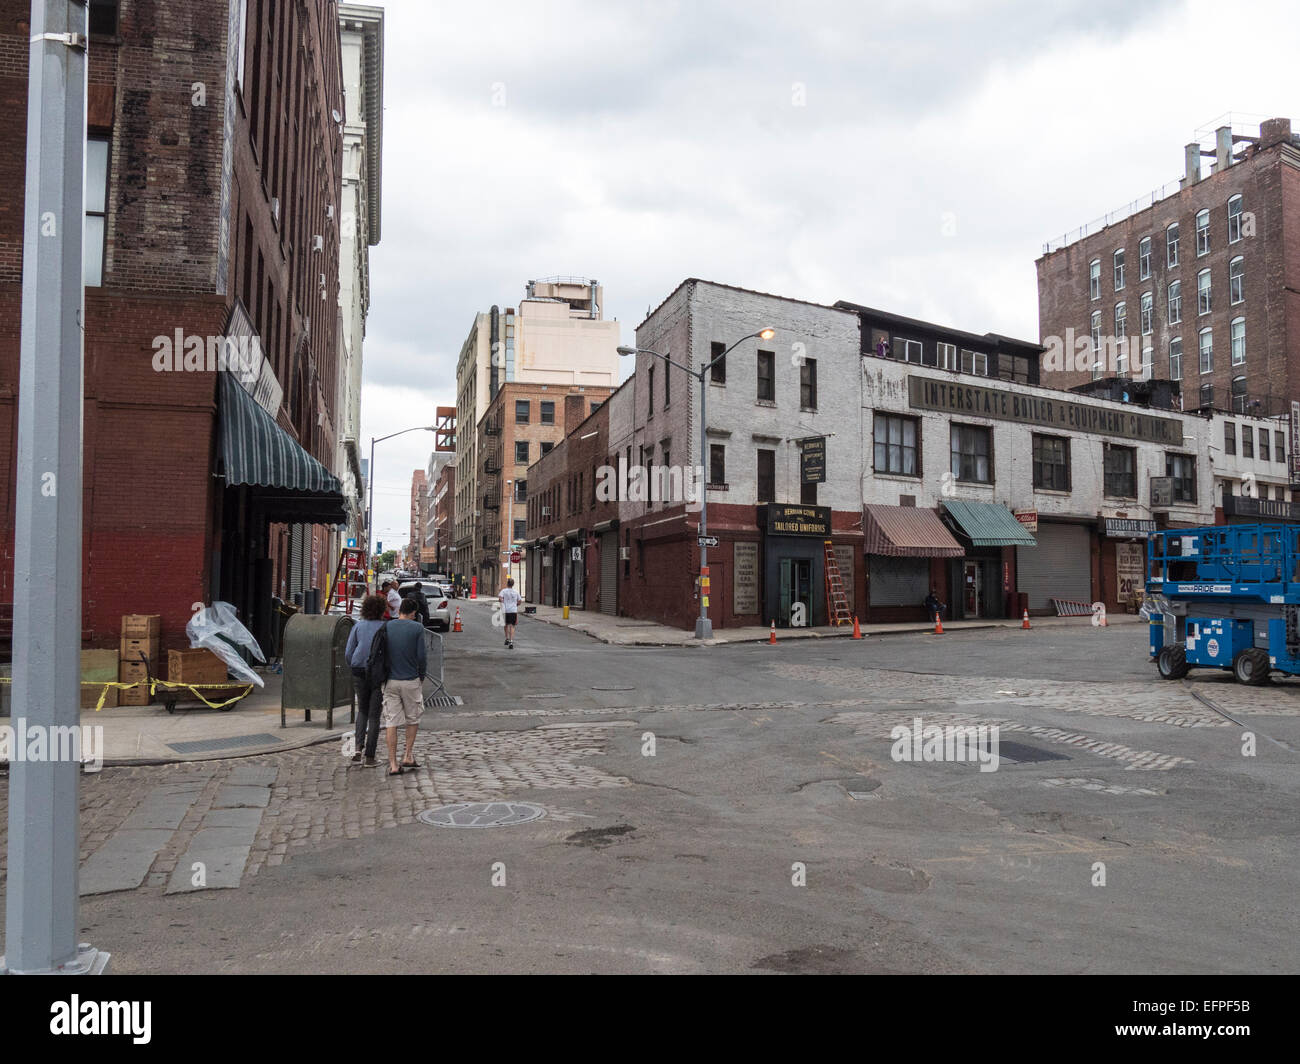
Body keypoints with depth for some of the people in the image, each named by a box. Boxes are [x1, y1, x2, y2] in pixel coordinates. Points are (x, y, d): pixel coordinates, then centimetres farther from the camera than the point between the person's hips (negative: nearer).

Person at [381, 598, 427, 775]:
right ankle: (408, 756, 15)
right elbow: (421, 656, -9)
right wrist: (422, 676, 8)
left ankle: (393, 764, 1)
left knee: (391, 722, 3)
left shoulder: (386, 627, 1)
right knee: (413, 719, 16)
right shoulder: (417, 628, -7)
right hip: (411, 681, -2)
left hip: (391, 681, 2)